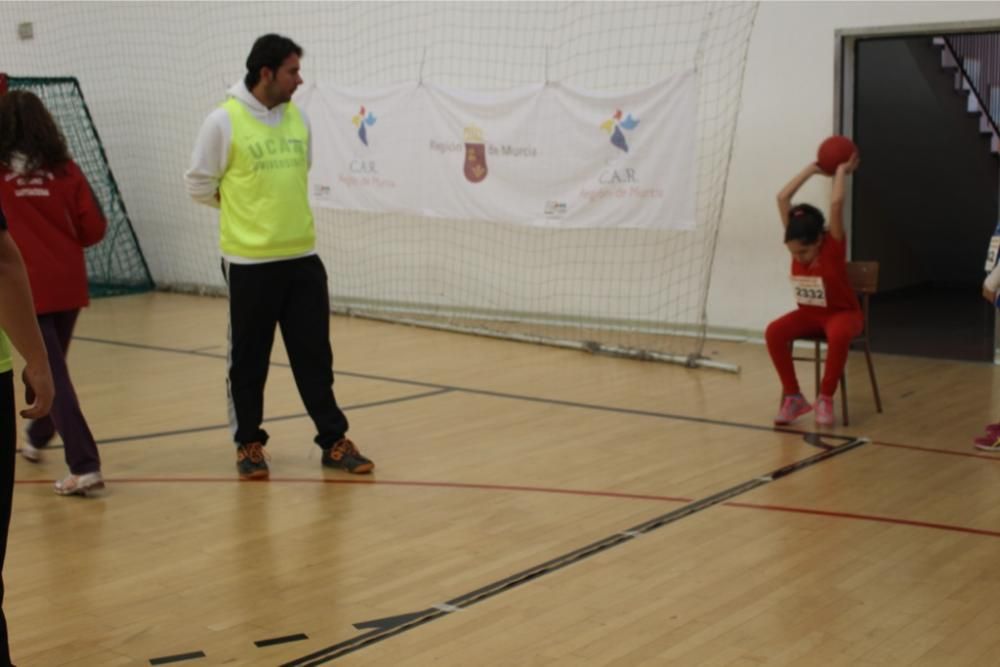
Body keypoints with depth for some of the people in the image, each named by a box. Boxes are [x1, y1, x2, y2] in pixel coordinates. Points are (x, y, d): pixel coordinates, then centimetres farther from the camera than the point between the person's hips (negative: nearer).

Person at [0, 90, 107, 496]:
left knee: (52, 375, -3)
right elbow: (94, 229, -1)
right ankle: (37, 437, 46)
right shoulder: (66, 171, -1)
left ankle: (84, 465, -13)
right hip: (68, 286, 4)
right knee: (51, 364, 24)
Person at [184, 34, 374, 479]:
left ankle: (334, 441, 16)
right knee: (249, 359, 7)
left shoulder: (298, 119, 6)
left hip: (302, 257, 5)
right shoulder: (224, 122, -10)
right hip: (249, 262, -4)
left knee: (315, 354, 8)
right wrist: (244, 210, 6)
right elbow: (199, 185, -2)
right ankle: (248, 443, 21)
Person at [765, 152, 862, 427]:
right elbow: (782, 198, -15)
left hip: (842, 313, -4)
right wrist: (812, 169, -10)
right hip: (808, 313, 4)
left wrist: (841, 171, -21)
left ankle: (825, 398, -23)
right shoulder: (798, 244, -10)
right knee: (774, 332, -26)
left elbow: (836, 203, -35)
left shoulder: (833, 245, -21)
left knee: (838, 336, -40)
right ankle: (793, 396, -15)